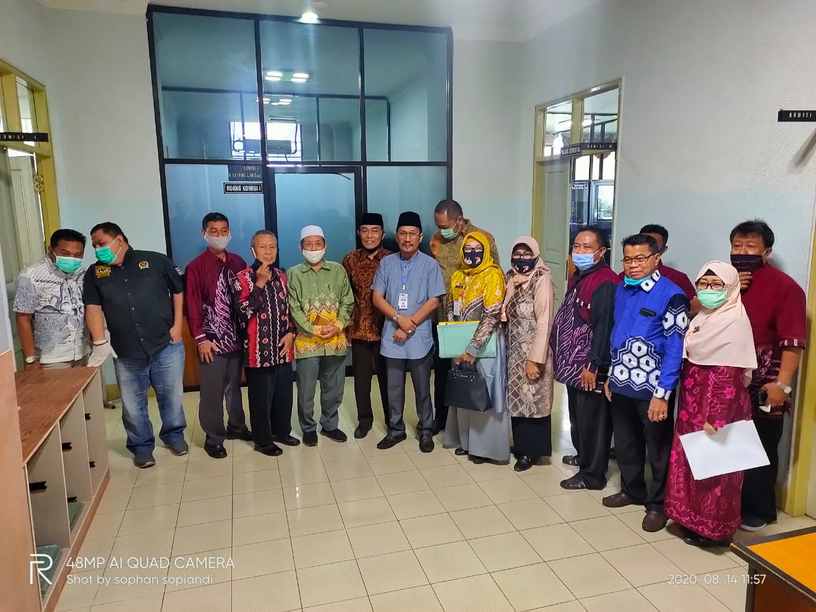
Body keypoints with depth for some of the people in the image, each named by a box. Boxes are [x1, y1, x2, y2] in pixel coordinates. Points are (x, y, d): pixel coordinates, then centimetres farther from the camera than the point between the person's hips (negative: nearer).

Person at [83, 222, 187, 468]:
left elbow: (178, 291, 5)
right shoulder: (95, 273, 6)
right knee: (133, 404, 10)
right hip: (126, 353, 2)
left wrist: (177, 325, -1)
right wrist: (100, 343, -15)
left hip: (166, 346, -1)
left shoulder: (156, 261, 0)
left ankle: (173, 434, 34)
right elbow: (93, 308, -3)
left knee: (171, 396, 11)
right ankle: (141, 446, 30)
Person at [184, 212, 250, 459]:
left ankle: (236, 426, 34)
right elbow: (192, 305, -8)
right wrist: (200, 338, -12)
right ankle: (213, 437, 19)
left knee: (234, 385, 18)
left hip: (237, 336, 4)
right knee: (212, 391, 5)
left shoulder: (238, 263, 4)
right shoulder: (196, 267, -7)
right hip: (212, 339, -4)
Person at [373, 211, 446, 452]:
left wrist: (409, 326, -12)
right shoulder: (386, 263, 5)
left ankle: (426, 431, 24)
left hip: (419, 339, -2)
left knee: (422, 389, 8)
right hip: (391, 337, 3)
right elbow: (377, 297, 2)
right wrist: (399, 319, -12)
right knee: (394, 388, 12)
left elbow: (433, 301, -7)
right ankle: (396, 429, 28)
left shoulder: (430, 265, -3)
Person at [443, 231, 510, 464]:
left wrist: (473, 349, -23)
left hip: (485, 344, -6)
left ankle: (485, 446, 15)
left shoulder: (493, 275, -13)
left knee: (484, 393, 1)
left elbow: (491, 317, -20)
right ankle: (466, 439, 28)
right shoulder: (457, 276, 8)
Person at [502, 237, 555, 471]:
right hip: (514, 350, 6)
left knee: (533, 399, 4)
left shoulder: (541, 280, -14)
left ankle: (532, 451, 18)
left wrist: (535, 359, -20)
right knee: (517, 398, 15)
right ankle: (520, 443, 31)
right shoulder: (512, 278, 6)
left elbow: (544, 322, -18)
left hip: (532, 351, -6)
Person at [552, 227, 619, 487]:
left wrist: (593, 365, -22)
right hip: (573, 362, 9)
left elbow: (604, 327, -22)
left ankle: (592, 474, 15)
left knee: (592, 419, 2)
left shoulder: (605, 282, -18)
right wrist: (561, 355, 19)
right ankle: (583, 455, 40)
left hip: (589, 367, -9)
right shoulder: (577, 277, 12)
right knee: (577, 414, 22)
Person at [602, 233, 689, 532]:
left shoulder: (671, 295, -15)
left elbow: (675, 348, -17)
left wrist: (662, 394, -19)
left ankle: (657, 504, 29)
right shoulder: (621, 290, 5)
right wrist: (611, 375, 14)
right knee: (625, 444, 20)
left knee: (657, 449, 11)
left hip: (651, 389, -6)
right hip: (621, 385, 6)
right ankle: (632, 490, 41)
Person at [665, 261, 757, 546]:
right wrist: (686, 409, 12)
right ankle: (693, 517, 29)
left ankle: (713, 527, 18)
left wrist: (716, 419, -22)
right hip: (693, 405, 8)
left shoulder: (735, 322, -15)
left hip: (718, 405, -8)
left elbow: (730, 378, -19)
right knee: (690, 462, 15)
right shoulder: (702, 318, 12)